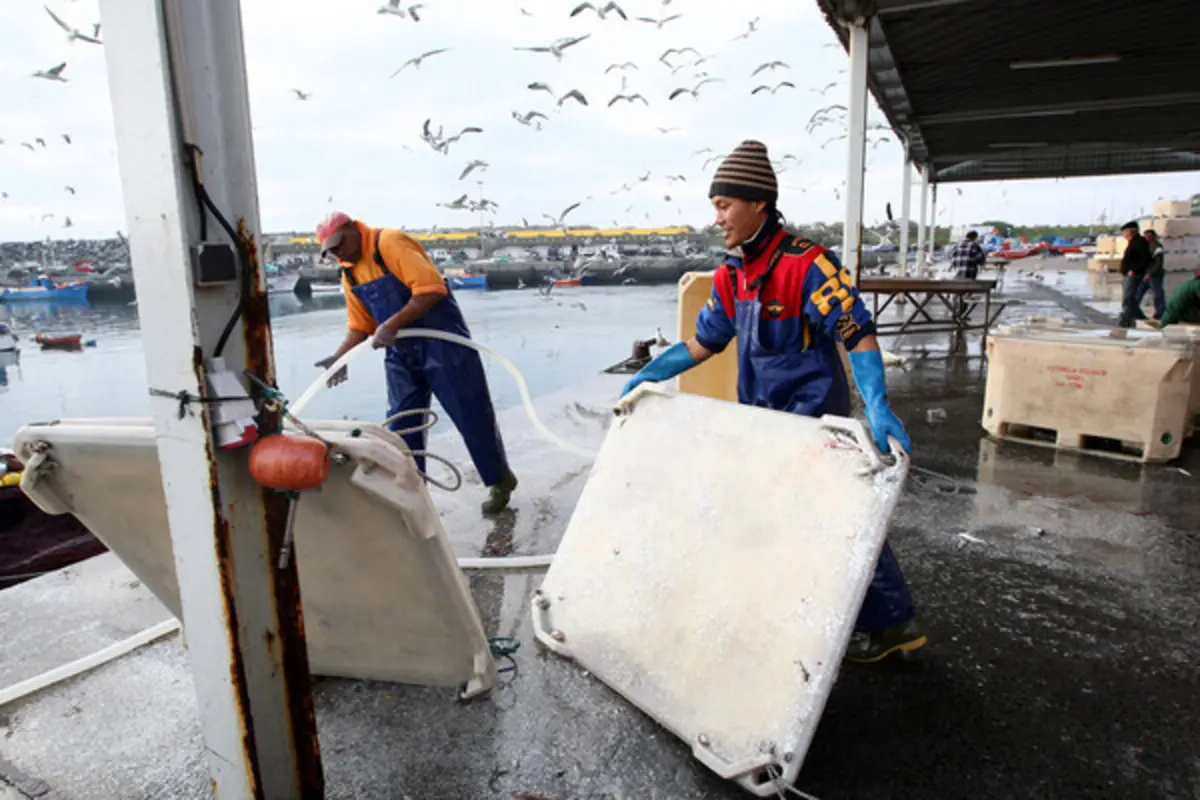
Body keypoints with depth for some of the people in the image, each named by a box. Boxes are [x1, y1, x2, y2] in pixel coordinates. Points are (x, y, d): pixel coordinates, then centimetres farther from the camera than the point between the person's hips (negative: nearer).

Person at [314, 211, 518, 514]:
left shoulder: (390, 242, -15)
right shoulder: (349, 273, 10)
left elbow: (431, 288, -25)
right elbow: (360, 324, 13)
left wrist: (392, 325, -28)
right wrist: (340, 356, -3)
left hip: (441, 342, -8)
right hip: (401, 353, 8)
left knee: (472, 415, 0)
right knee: (400, 425, 6)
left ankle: (500, 481, 17)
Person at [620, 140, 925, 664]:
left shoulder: (807, 265, -19)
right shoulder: (732, 275, 4)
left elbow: (858, 335, -23)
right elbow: (704, 341, 12)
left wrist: (876, 406, -35)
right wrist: (648, 376, 9)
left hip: (814, 422, -7)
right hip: (762, 422, 8)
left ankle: (890, 622, 22)